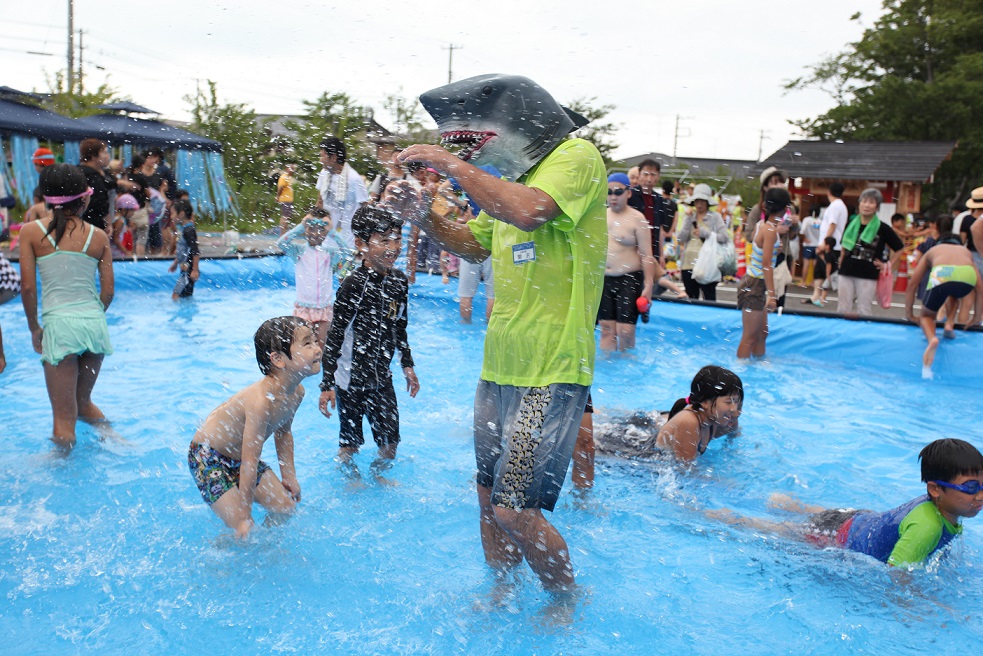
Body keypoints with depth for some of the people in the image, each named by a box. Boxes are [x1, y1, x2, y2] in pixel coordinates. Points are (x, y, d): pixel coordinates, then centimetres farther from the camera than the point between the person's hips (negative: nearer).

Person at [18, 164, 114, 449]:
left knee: (64, 418, 5)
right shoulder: (99, 236, 4)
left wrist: (34, 328, 9)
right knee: (83, 400, 26)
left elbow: (28, 287, -4)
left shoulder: (31, 231, -2)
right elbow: (108, 291, 5)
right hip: (95, 322, 3)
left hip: (59, 324, -3)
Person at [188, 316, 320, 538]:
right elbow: (249, 463, -33)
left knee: (286, 506, 7)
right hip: (208, 458, -8)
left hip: (240, 457, 8)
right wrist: (245, 517, -26)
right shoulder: (261, 400, -37)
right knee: (243, 532, -12)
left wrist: (289, 475, 9)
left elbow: (283, 431, 9)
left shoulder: (297, 392, -11)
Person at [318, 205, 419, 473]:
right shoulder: (355, 285, -20)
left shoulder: (399, 281, 0)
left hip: (382, 376, 6)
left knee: (390, 441, 12)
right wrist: (327, 384, -17)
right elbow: (334, 335, -17)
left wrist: (407, 365, 18)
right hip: (351, 377, -5)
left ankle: (378, 475, 39)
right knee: (350, 440, 9)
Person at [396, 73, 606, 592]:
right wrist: (422, 215, 9)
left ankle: (567, 599, 20)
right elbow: (475, 245, 26)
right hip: (500, 368, 8)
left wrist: (453, 165, -17)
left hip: (550, 373, -8)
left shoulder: (576, 158, -9)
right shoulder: (515, 174, 18)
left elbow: (528, 213, -28)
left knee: (515, 511, -6)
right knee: (490, 496, 14)